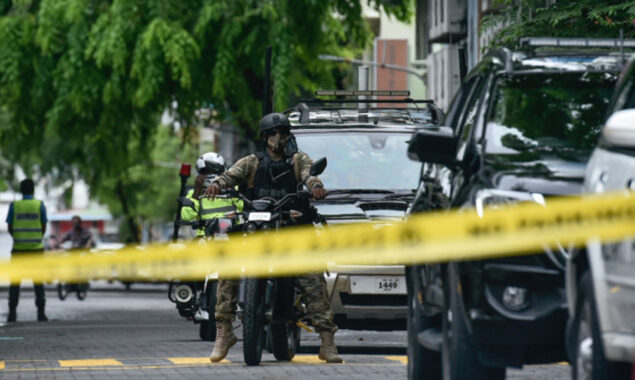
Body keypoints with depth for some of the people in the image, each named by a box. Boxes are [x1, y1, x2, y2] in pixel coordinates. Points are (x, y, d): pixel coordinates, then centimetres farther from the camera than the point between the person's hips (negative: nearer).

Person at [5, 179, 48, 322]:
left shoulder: (14, 206, -2)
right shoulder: (39, 205, -2)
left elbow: (10, 228, 1)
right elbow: (44, 228, 1)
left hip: (19, 248, 0)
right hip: (36, 248, 0)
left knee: (15, 281, 6)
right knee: (38, 281, 6)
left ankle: (12, 312, 1)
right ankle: (41, 313, 1)